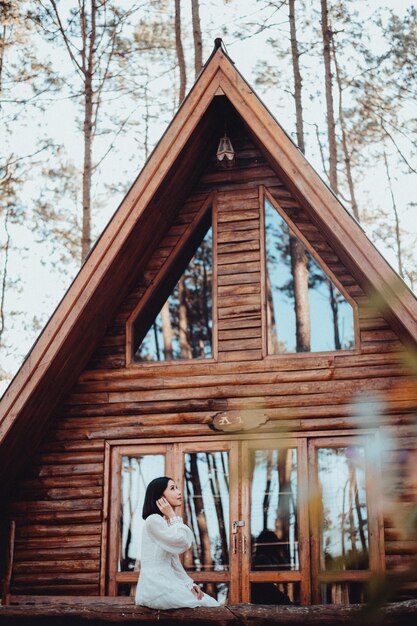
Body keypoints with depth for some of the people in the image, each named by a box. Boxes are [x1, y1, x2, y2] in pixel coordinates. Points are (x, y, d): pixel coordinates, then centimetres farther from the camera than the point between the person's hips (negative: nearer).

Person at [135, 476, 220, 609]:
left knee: (212, 604, -5)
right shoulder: (153, 520, -10)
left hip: (167, 582, 9)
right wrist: (173, 516, -6)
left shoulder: (167, 523, 20)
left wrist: (189, 584, 5)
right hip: (154, 586, -9)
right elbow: (183, 543, -17)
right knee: (205, 604, -14)